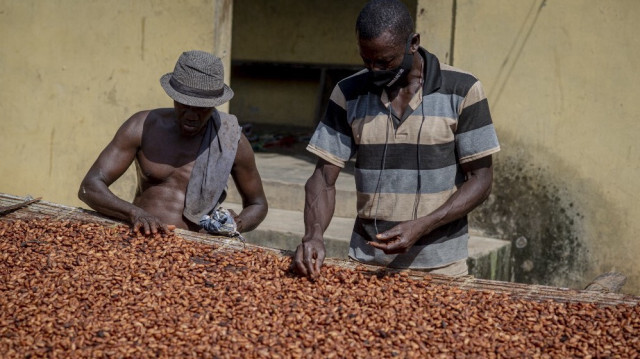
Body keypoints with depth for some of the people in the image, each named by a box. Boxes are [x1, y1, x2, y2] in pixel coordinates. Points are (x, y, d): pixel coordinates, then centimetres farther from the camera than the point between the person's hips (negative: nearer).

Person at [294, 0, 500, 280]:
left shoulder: (461, 91, -8)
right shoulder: (348, 93, 0)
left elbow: (480, 180, -7)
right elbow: (324, 177, 0)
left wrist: (420, 227, -20)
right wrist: (313, 235, -19)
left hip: (438, 266, -2)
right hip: (365, 263, 2)